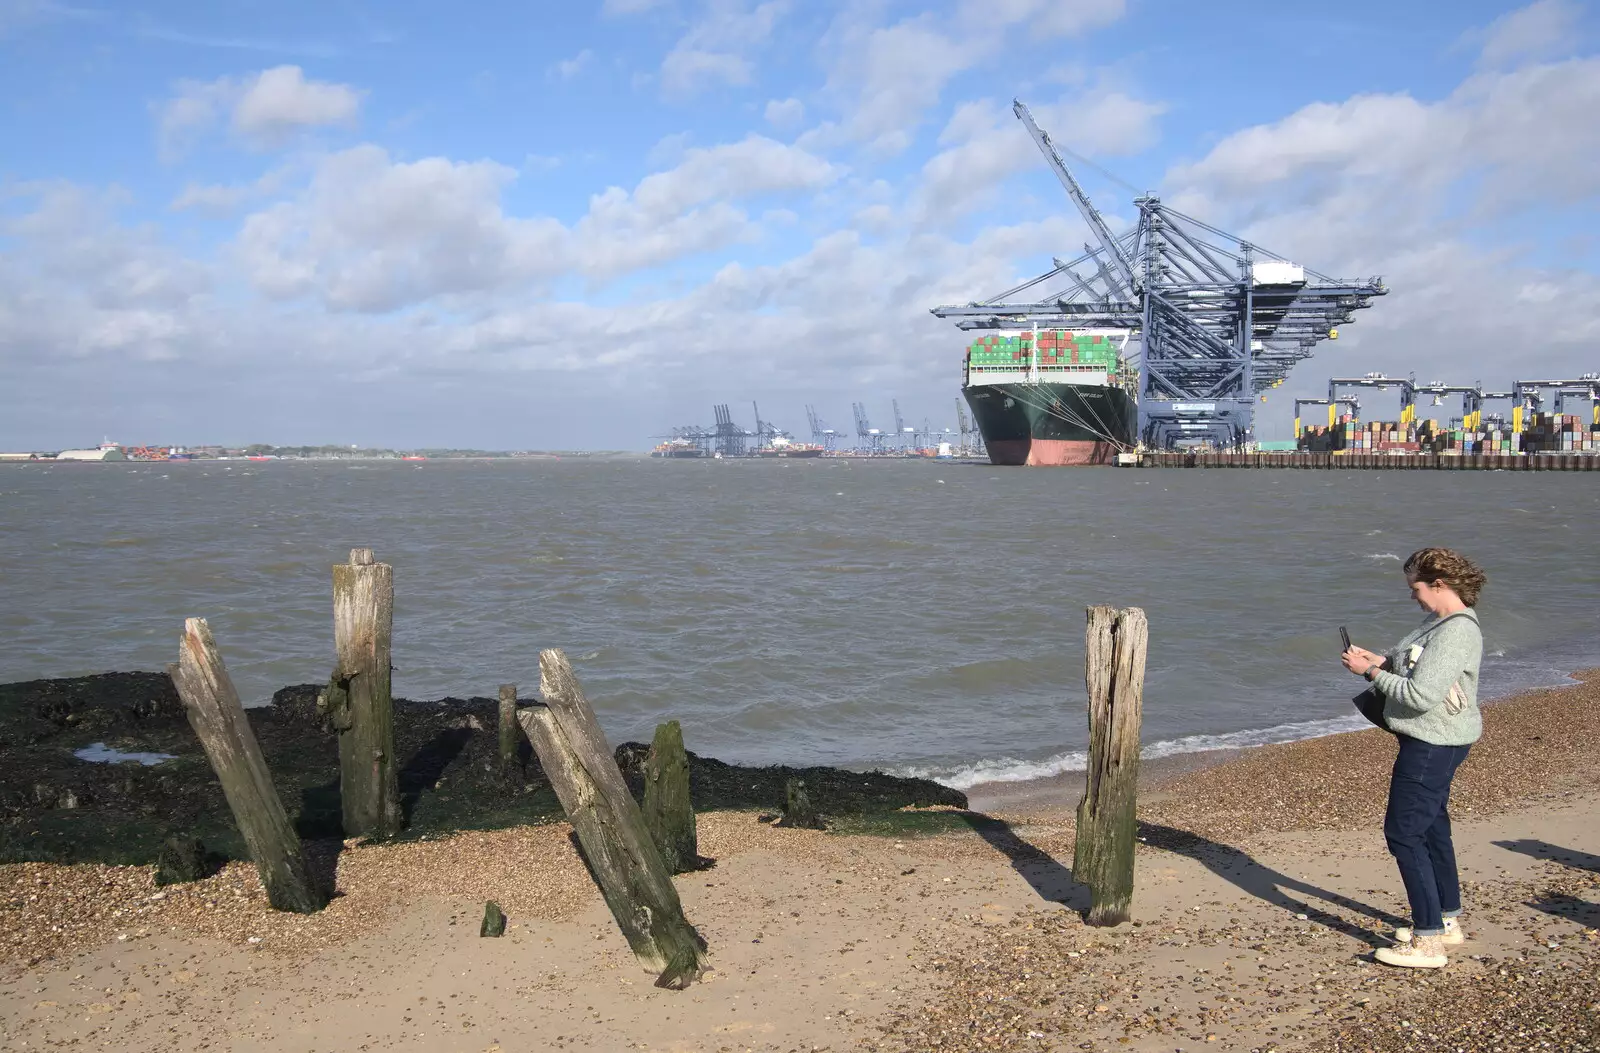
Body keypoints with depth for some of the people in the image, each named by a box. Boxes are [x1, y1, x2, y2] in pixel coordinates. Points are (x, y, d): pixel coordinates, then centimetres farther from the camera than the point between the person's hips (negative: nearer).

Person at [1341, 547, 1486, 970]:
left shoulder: (1456, 633, -24)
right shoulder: (1440, 620, 10)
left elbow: (1420, 695, -28)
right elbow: (1414, 665, 20)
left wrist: (1371, 672, -18)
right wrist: (1380, 660, 3)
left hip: (1432, 744, -11)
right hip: (1432, 742, 11)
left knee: (1404, 832, -8)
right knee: (1431, 828, 20)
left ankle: (1428, 942, -3)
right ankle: (1448, 922, 34)